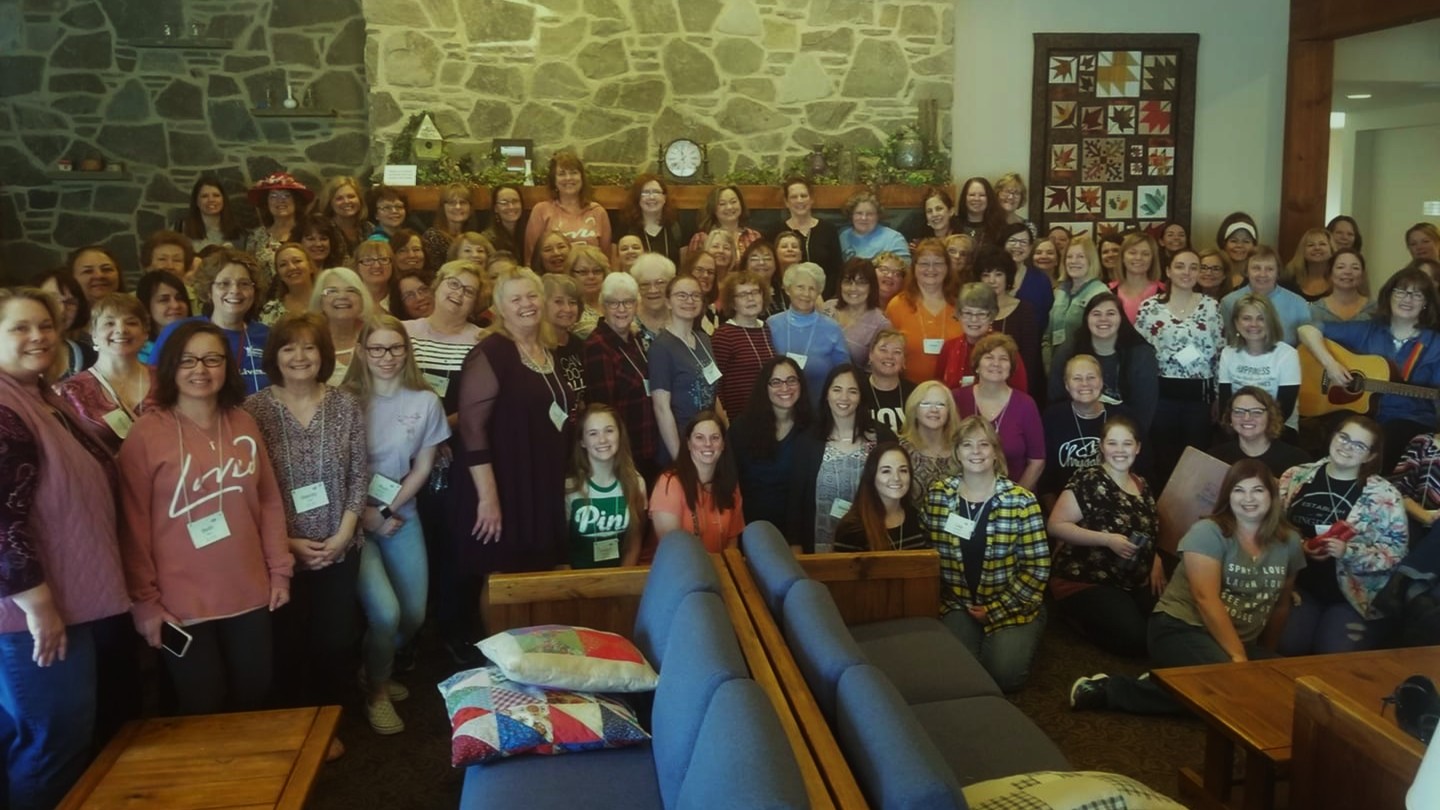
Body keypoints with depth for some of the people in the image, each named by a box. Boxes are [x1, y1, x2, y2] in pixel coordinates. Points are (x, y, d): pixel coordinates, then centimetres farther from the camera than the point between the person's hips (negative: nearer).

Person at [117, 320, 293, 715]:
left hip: (250, 593, 4)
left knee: (253, 699, 15)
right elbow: (134, 524, -8)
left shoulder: (243, 423, 4)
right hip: (182, 602, -4)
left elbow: (269, 501, 9)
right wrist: (144, 600, -8)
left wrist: (280, 570, 7)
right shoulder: (147, 433, -9)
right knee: (202, 711, 8)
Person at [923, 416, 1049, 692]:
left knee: (1004, 674, -20)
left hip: (1010, 605, -1)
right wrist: (940, 601, -6)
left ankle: (1017, 639, 13)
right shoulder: (936, 495, -2)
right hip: (956, 604, 1)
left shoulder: (1021, 500, -8)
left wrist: (994, 609, -10)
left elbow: (1037, 567, -8)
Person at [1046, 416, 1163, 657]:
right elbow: (1055, 525, -15)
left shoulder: (1142, 486, 12)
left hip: (1132, 582, 7)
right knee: (1135, 637, -25)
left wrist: (1156, 562, 3)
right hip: (1084, 581, -7)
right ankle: (1076, 613, 3)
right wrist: (1108, 540, -22)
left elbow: (1149, 533, 24)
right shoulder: (1087, 481, -11)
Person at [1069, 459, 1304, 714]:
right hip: (1181, 628, -7)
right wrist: (1237, 657, -22)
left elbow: (1281, 604, 18)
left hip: (1242, 642, 7)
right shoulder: (1207, 533, -9)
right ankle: (1110, 688, -23)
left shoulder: (1289, 541, 7)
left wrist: (1266, 655, 18)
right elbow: (1206, 599, -18)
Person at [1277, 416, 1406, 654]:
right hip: (1299, 585, 1)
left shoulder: (1384, 495, -3)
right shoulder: (1296, 477, 3)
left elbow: (1396, 549, -5)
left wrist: (1348, 552, -19)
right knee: (1287, 648, -20)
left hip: (1351, 594, -1)